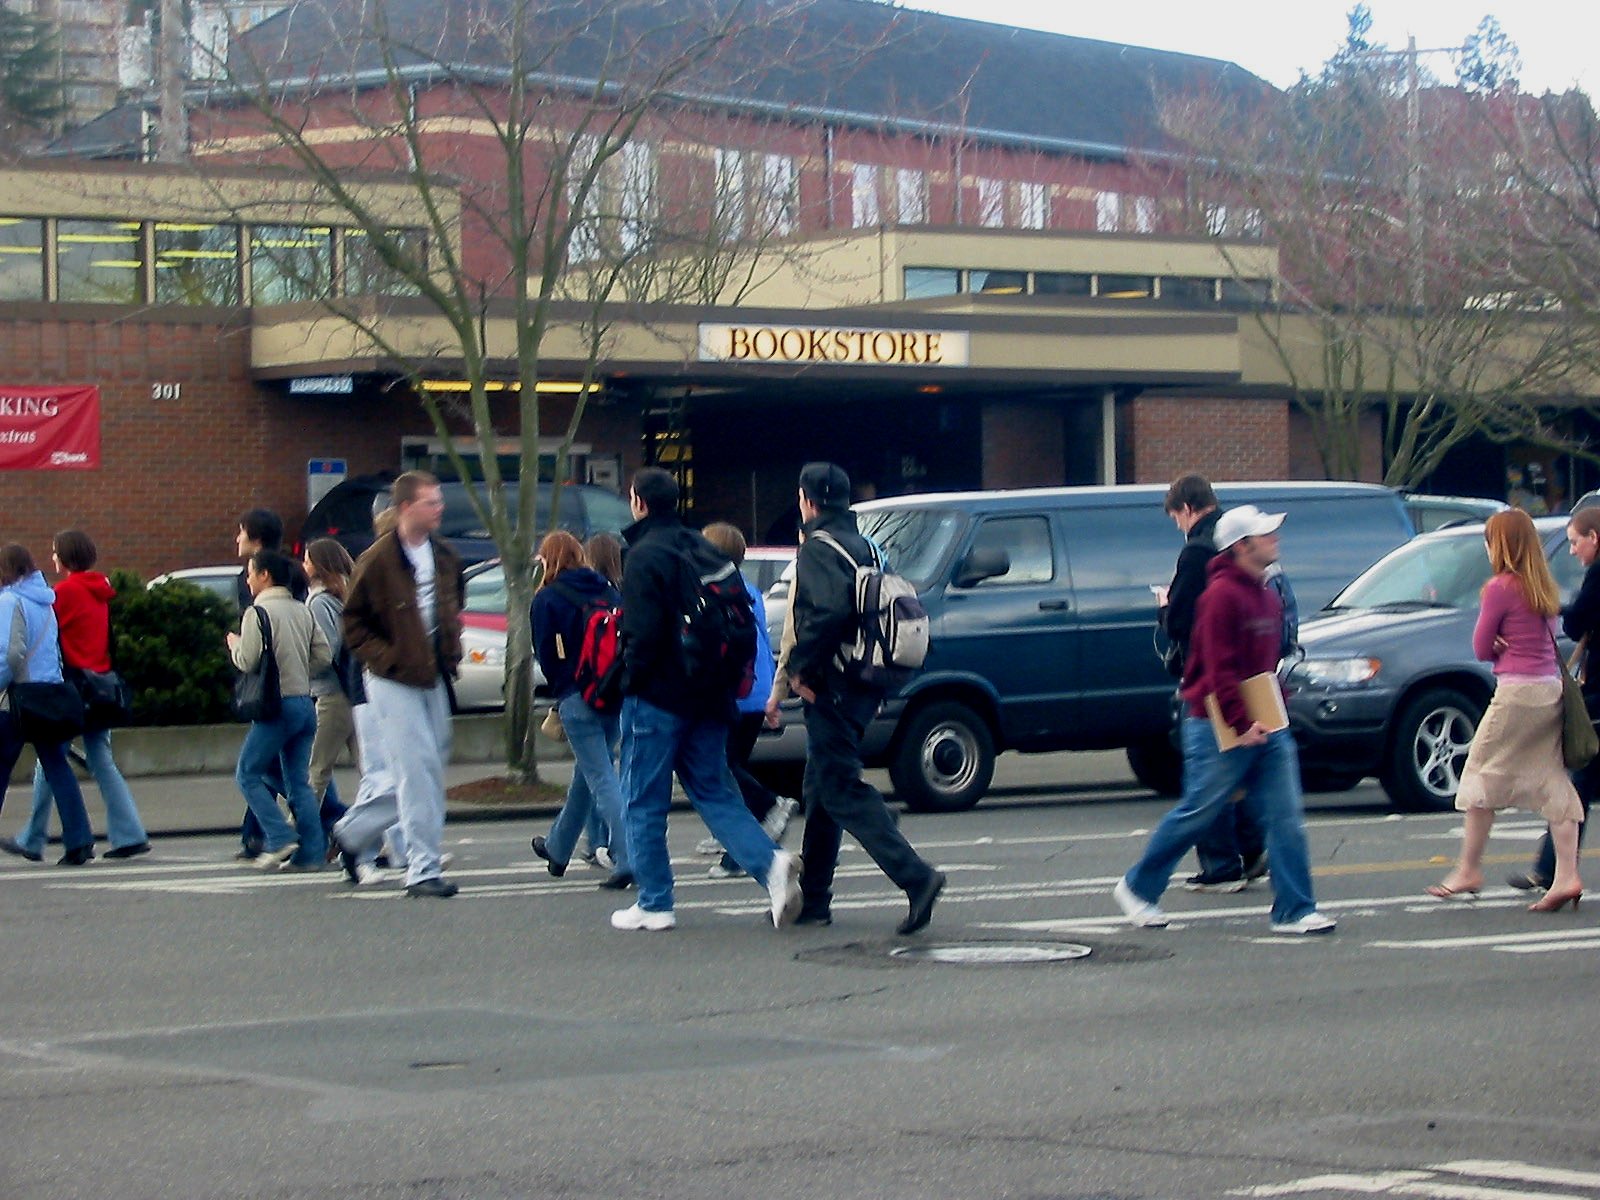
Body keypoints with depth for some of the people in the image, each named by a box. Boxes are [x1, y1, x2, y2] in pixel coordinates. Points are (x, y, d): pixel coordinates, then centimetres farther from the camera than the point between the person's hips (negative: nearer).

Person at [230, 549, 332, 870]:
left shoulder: (258, 612, -9)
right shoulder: (303, 611, 11)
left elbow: (248, 661, -14)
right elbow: (324, 655, 9)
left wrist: (234, 645, 6)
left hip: (277, 706, -7)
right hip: (305, 703, 7)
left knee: (248, 774, 3)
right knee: (299, 781, 9)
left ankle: (279, 838, -9)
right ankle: (310, 853, 4)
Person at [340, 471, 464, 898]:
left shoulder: (445, 558, 9)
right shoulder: (377, 561, -11)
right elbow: (353, 622, -6)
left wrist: (451, 650, 10)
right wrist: (386, 658, -14)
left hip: (433, 678, 7)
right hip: (393, 682, -7)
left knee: (430, 769, 11)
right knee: (417, 770, -10)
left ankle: (353, 832, 30)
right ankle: (423, 870, -6)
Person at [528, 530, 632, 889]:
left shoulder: (547, 600, -3)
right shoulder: (607, 591, 11)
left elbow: (545, 656, -3)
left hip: (576, 697, -6)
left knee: (601, 778, -8)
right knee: (587, 771, 19)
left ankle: (628, 859, -20)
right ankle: (558, 848, 36)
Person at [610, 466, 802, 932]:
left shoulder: (645, 556, -13)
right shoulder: (705, 553, 12)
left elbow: (642, 633, -20)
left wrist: (630, 680, -6)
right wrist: (727, 678, 17)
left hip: (656, 699, -7)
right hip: (708, 698, 7)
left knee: (643, 804, 3)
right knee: (715, 793, 12)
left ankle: (654, 905, 5)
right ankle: (770, 862, -10)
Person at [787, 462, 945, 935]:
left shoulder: (817, 549, -11)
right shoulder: (864, 547, 17)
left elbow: (828, 611, -27)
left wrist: (800, 666, -16)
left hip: (831, 687, -10)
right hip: (863, 687, 10)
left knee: (840, 789, -11)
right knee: (822, 787, 17)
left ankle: (915, 877, -23)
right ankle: (813, 900, 22)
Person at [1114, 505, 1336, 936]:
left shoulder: (1268, 596, 14)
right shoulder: (1222, 594, -14)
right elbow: (1219, 669, -19)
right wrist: (1242, 724, -22)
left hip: (1265, 726, 8)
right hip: (1222, 727, -8)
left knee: (1285, 818, 0)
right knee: (1197, 813, 2)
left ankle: (1294, 911, 1)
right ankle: (1137, 888, 19)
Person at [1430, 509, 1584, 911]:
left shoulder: (1501, 588, -10)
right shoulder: (1545, 588, 12)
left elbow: (1482, 649, -5)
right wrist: (1510, 645, 2)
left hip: (1517, 691, -7)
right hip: (1552, 688, 7)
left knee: (1483, 773, 4)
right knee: (1552, 780, 5)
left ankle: (1468, 870, 9)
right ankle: (1566, 877, -1)